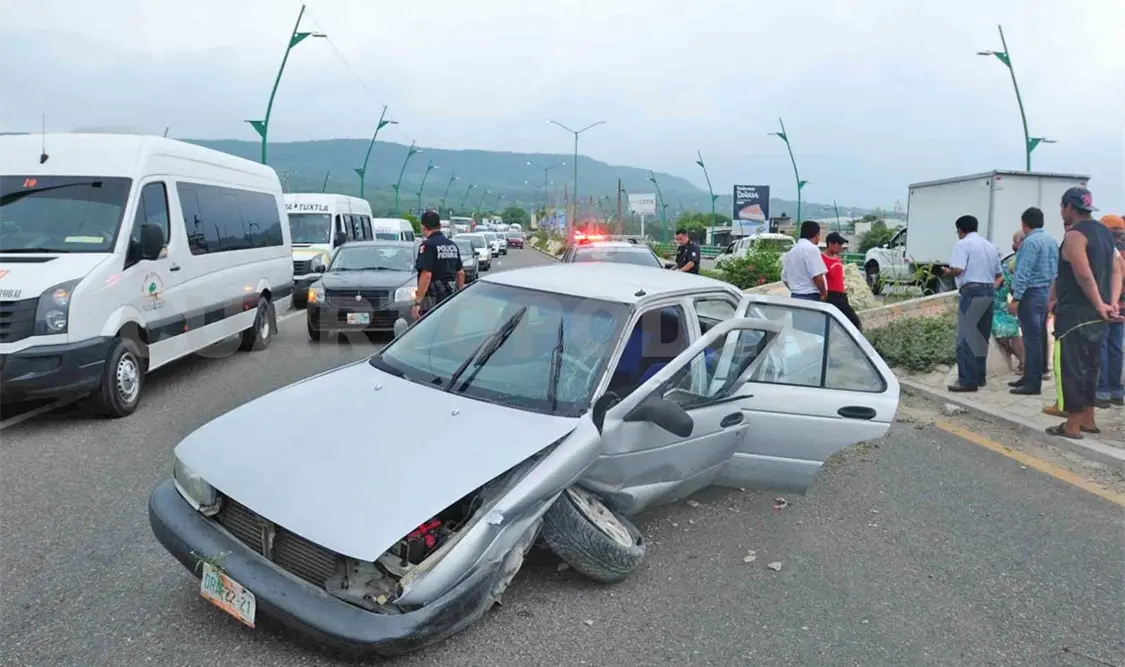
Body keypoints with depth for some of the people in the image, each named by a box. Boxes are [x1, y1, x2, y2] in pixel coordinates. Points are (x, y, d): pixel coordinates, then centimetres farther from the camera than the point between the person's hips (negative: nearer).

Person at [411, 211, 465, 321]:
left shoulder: (428, 246, -12)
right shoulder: (452, 245, 12)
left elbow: (426, 275, -21)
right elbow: (461, 273, 16)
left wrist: (417, 302, -20)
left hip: (433, 300, -8)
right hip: (451, 299, 8)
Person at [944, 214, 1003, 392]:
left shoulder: (963, 244, -5)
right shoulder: (990, 245, 19)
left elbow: (958, 269, -18)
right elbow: (998, 273, 19)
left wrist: (948, 272, 2)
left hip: (972, 292, -8)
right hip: (989, 292, 8)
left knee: (967, 337, -7)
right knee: (981, 337, 14)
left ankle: (968, 380, -10)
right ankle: (979, 377, 19)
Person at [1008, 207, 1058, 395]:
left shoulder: (1030, 241, -14)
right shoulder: (1051, 240, 13)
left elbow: (1024, 272, -19)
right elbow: (1055, 270, 16)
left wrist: (1016, 298, -19)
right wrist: (1051, 295, 19)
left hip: (1032, 294, -9)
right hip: (1047, 293, 9)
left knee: (1032, 339, -7)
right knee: (1039, 337, 14)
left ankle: (1033, 383, -6)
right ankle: (1031, 376, 22)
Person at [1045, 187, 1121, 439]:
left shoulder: (1074, 234, -14)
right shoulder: (1104, 232, 15)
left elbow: (1084, 276, -22)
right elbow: (1116, 270, 10)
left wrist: (1099, 305, -13)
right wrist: (1113, 303, 2)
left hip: (1075, 314, -9)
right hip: (1096, 315, 9)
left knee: (1070, 368, -3)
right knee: (1088, 367, 17)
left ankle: (1072, 426, 0)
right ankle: (1087, 420, 24)